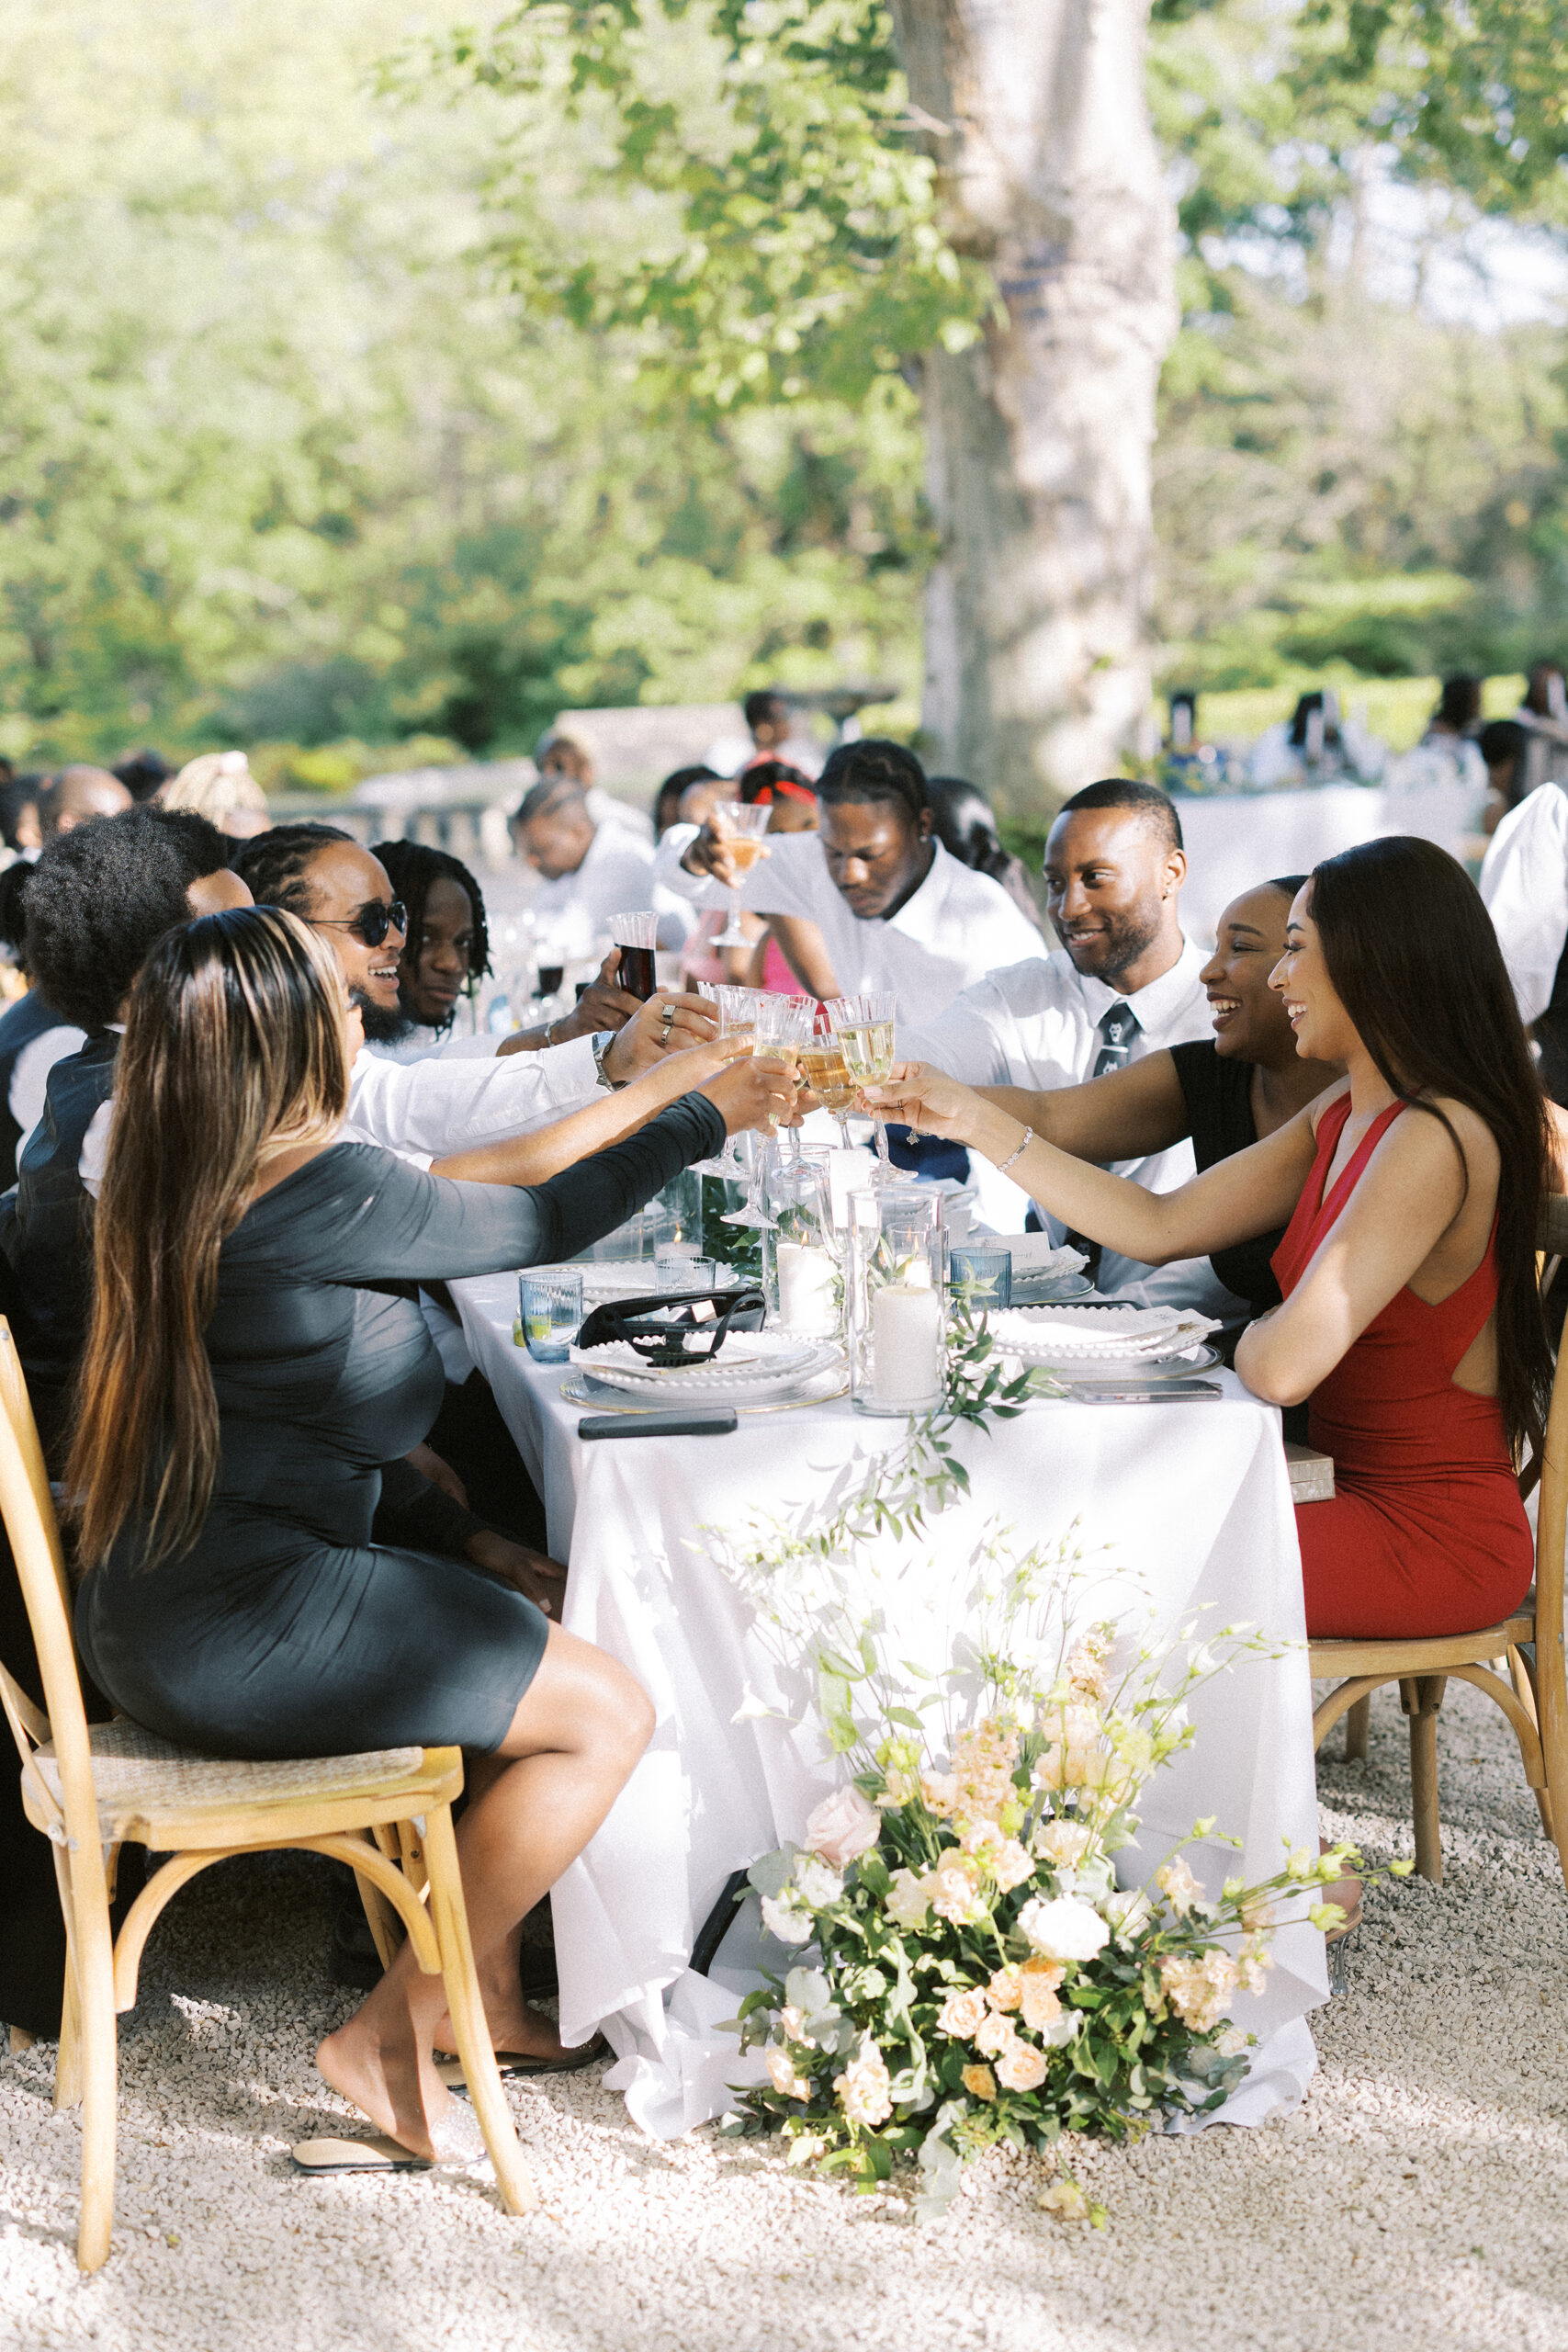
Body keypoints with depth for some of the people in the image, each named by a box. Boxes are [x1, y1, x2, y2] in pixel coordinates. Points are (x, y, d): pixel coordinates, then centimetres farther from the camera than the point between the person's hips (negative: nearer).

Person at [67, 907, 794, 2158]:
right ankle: (393, 2032, 5)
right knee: (610, 1710, -4)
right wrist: (706, 1116, 10)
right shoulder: (323, 1196, -19)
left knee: (535, 1638, 21)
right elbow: (538, 1225, -5)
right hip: (236, 1625, -10)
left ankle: (483, 1984, 27)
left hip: (168, 1600, 10)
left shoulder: (174, 1184, 8)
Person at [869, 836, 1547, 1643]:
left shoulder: (1434, 1141, -23)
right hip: (1380, 1504, 9)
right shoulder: (1342, 1117, 7)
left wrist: (1249, 1338, -6)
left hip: (1436, 1540, -9)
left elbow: (1284, 1368, -30)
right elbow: (1158, 1227, 10)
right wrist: (975, 1121, 10)